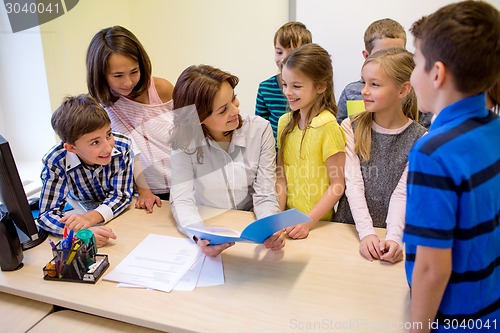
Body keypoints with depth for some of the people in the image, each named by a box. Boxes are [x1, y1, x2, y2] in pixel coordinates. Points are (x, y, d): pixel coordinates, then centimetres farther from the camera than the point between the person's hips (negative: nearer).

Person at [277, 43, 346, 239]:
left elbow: (337, 185, -10)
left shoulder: (327, 125, -12)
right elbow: (282, 177, 7)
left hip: (319, 223, -4)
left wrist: (308, 221, -16)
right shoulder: (284, 122, 5)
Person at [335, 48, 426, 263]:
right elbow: (353, 184, -7)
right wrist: (366, 232, -17)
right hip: (350, 228, 1)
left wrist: (393, 237, -21)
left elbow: (402, 193, -7)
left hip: (390, 234, 0)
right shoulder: (351, 127, 0)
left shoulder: (420, 139, -2)